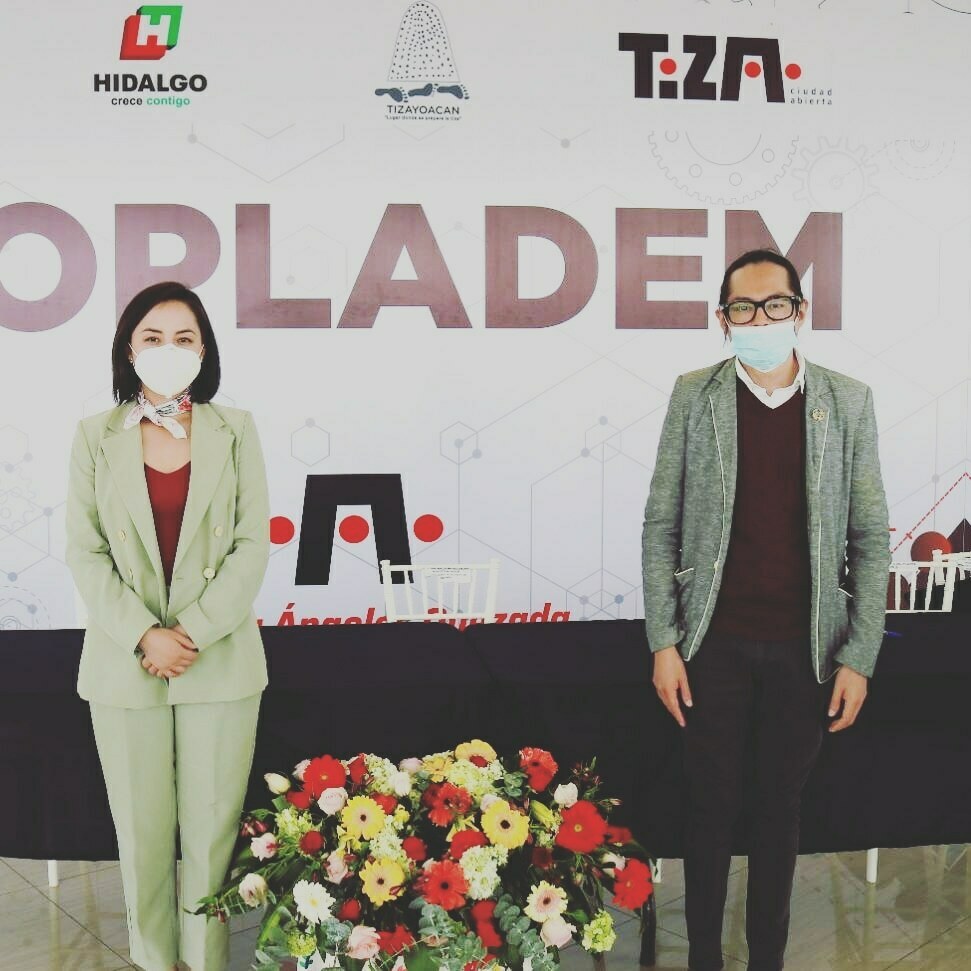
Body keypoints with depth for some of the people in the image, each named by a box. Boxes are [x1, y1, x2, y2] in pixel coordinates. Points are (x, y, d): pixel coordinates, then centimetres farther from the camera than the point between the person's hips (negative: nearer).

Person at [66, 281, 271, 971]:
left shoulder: (234, 430, 3)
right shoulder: (96, 436, 3)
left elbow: (253, 545, -2)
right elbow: (86, 553, -1)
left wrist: (194, 632, -11)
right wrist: (144, 635, -13)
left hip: (220, 661, 0)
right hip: (124, 664, 1)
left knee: (212, 832, 5)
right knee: (142, 835, 9)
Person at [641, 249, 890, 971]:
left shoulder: (848, 402, -1)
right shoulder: (695, 396, -1)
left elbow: (871, 538, 1)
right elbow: (661, 526, 0)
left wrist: (858, 658, -4)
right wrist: (663, 643, -5)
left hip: (805, 648, 1)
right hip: (715, 644, 0)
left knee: (780, 807, 12)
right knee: (711, 805, 8)